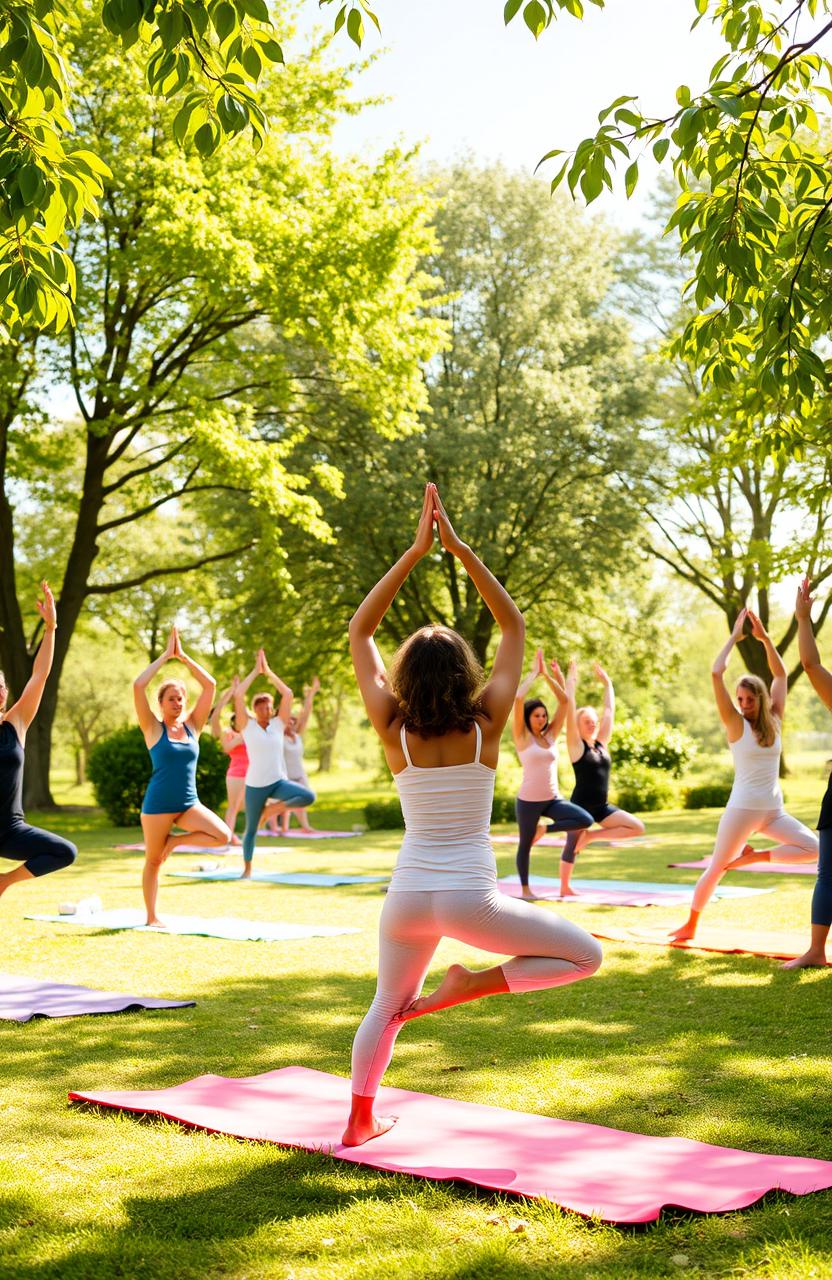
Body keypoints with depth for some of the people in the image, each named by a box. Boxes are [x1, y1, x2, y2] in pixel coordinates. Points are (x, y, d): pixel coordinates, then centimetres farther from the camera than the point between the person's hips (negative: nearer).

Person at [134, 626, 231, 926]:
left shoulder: (192, 726, 6)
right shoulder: (154, 729, -3)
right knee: (153, 859, 4)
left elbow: (210, 685, 2)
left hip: (189, 803, 4)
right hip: (158, 803, -4)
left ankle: (174, 841, 8)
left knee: (223, 836, -14)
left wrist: (183, 657, -1)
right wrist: (166, 655, -11)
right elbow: (138, 686, -16)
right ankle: (151, 917, 19)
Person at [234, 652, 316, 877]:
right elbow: (238, 695, -13)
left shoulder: (278, 724, 5)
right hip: (255, 785, -2)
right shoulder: (248, 726, -2)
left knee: (308, 797, -22)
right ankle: (247, 869, 26)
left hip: (279, 782, 2)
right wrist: (256, 670, -8)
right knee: (251, 829, 6)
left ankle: (272, 808, 1)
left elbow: (288, 694, -1)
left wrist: (268, 672, -1)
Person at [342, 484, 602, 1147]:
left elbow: (360, 630, 2)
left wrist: (416, 550, -1)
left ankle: (360, 1121, 29)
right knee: (586, 954, 10)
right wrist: (460, 548, -1)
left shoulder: (395, 732, -5)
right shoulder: (486, 725, -8)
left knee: (387, 1005, 26)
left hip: (408, 895, 3)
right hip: (471, 898, -3)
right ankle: (470, 985, -5)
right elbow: (514, 626, 1)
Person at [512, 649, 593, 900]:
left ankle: (544, 830, 6)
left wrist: (548, 675, 2)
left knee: (585, 820, -12)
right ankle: (525, 889, 25)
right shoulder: (522, 738, -6)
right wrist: (534, 673, -10)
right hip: (528, 800, -4)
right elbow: (518, 698, -18)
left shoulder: (550, 736, 7)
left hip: (553, 799, 4)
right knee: (525, 844, 7)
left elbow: (564, 701, 6)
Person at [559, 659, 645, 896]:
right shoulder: (576, 745, -6)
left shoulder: (602, 743, 8)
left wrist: (607, 683, 13)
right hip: (581, 805, -6)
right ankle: (565, 889, 20)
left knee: (637, 827, -4)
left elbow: (610, 710, 12)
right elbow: (569, 709, -14)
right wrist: (570, 682, -11)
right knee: (572, 846, 4)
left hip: (601, 806, 6)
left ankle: (591, 836, 6)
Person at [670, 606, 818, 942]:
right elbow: (716, 674, -16)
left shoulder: (774, 722, 5)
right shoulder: (736, 724, -6)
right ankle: (690, 926, 18)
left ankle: (754, 856, 2)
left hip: (774, 811, 4)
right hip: (742, 809, -4)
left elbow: (780, 674, 9)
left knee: (814, 848, -14)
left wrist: (765, 638, 1)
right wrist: (734, 636, -9)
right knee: (716, 868, 2)